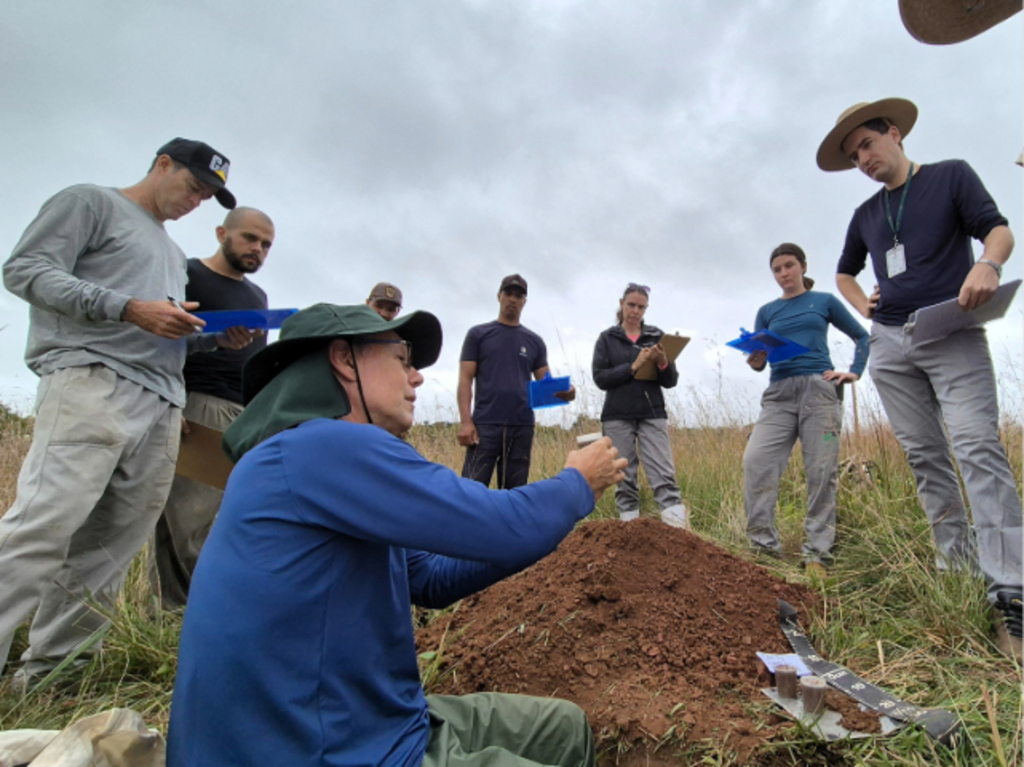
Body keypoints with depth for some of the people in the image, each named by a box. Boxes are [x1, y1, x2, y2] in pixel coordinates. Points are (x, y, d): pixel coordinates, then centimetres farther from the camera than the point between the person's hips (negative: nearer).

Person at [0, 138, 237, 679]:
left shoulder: (173, 255, 31)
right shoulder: (90, 202, 10)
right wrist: (130, 308, -14)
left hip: (161, 407, 7)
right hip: (92, 381, -7)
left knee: (105, 552, 3)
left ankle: (48, 672, 10)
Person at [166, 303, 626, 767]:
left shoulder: (339, 459, 9)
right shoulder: (327, 447, -22)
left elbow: (431, 578, 14)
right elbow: (503, 528, -23)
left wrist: (555, 514, 9)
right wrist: (578, 484, -1)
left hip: (368, 724, 9)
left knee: (565, 726, 16)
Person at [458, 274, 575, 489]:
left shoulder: (534, 341, 14)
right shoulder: (478, 334, 7)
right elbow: (465, 380, 1)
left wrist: (563, 392, -13)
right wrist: (465, 420, -10)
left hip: (522, 426, 3)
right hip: (485, 424, -3)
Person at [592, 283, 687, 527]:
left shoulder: (657, 336, 9)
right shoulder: (607, 338, 6)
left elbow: (671, 381, 7)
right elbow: (600, 378, -4)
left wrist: (663, 363, -14)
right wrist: (633, 367, -14)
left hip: (653, 414, 0)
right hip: (617, 416, 0)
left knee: (664, 475, -9)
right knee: (624, 478, 3)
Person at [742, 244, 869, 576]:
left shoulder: (824, 301, 14)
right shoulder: (767, 311, 18)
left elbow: (862, 337, 20)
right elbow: (759, 359, 12)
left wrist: (854, 373, 5)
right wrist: (755, 362, -11)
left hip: (819, 389, -1)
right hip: (779, 393, 2)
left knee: (821, 470, -6)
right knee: (756, 459, -17)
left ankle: (817, 552, 2)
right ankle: (764, 545, -12)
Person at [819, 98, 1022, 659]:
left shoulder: (951, 175, 8)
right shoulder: (865, 214, 19)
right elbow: (844, 272, 31)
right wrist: (864, 306, 11)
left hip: (954, 337, -5)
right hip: (890, 345, 5)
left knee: (977, 448, -17)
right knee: (923, 456, 4)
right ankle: (956, 555, 14)